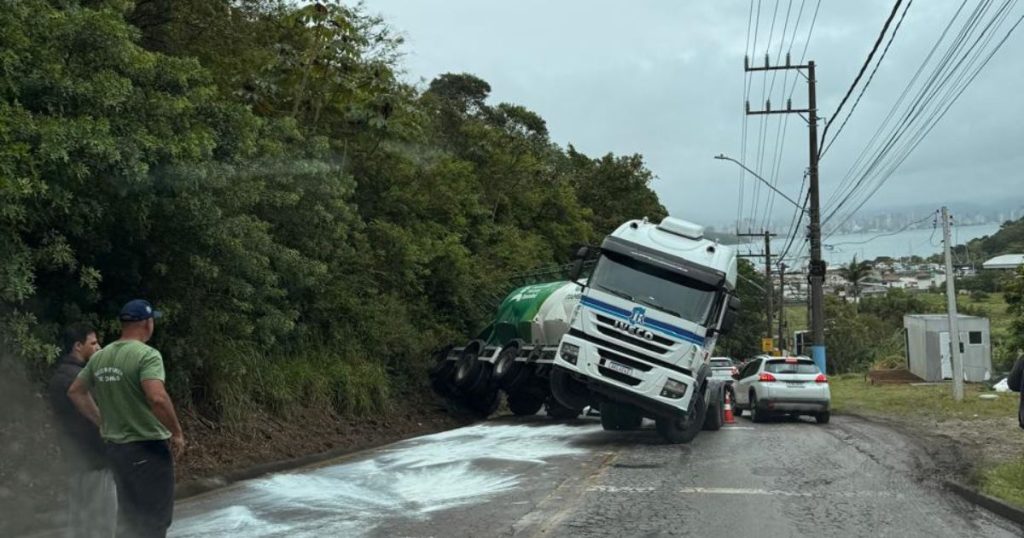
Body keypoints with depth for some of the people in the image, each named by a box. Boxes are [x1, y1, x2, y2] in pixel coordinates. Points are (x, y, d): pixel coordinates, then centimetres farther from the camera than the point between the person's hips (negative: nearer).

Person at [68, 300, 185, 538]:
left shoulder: (100, 357, 6)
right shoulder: (147, 355, -17)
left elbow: (75, 392, 17)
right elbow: (157, 398, -30)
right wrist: (177, 433, -17)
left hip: (115, 446, 8)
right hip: (147, 448, -8)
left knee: (129, 516, 19)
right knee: (155, 518, 1)